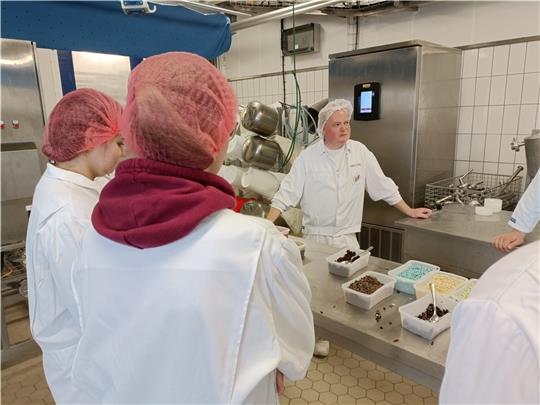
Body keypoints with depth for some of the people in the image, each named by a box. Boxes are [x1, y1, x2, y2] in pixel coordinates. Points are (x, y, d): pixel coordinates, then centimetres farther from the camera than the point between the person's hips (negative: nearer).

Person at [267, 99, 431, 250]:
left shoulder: (360, 152, 0)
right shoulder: (307, 157, -6)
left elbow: (383, 186, 8)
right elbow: (286, 194, -7)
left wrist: (410, 211, 11)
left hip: (348, 239, 2)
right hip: (315, 238, -2)